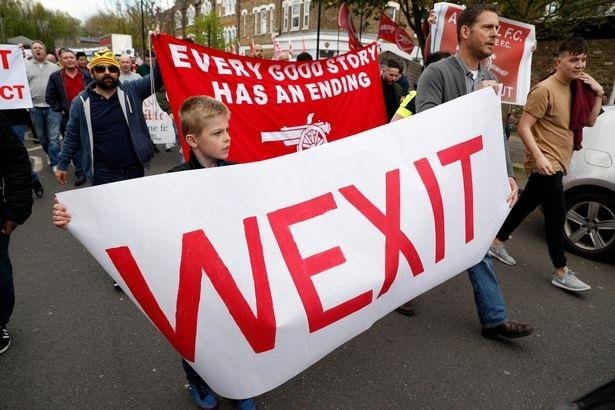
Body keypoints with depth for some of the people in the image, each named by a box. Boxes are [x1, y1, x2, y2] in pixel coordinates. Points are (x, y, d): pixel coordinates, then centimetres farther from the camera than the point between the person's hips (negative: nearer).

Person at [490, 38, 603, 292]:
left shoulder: (574, 89, 13)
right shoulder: (545, 90, -15)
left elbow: (589, 121, 15)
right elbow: (523, 127, -20)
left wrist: (598, 94, 2)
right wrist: (539, 157, -28)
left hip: (557, 164, 9)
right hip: (545, 165, -9)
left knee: (525, 206, 16)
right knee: (557, 217, -4)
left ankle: (497, 243, 30)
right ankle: (561, 273, 7)